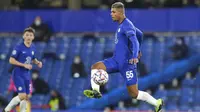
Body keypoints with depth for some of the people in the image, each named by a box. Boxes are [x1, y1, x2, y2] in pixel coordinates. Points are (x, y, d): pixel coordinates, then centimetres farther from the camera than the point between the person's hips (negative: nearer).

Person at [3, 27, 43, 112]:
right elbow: (11, 60, -16)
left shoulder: (33, 48, 7)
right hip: (18, 74, -7)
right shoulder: (19, 47, -13)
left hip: (27, 75, 7)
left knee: (26, 97, 7)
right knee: (22, 96, -16)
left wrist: (38, 62, 1)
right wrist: (24, 65, -21)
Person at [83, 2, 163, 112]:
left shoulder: (127, 25, -15)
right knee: (95, 66, -11)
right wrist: (138, 51, 38)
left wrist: (134, 56, -44)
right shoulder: (122, 25, 14)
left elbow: (135, 40, -29)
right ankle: (96, 92, -24)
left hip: (126, 63, -9)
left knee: (134, 93, -5)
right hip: (116, 61, 9)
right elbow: (140, 34, 27)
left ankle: (157, 103, 12)